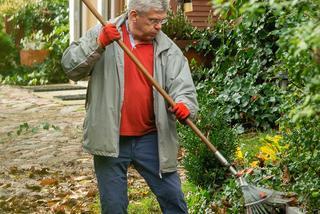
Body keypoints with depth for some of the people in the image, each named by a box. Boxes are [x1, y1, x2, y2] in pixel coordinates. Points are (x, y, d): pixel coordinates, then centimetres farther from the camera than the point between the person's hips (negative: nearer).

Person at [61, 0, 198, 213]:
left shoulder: (168, 48, 2)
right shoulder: (101, 33, -2)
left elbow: (182, 85, -4)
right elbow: (71, 66, -8)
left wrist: (184, 105, -26)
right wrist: (99, 44, -23)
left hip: (151, 139, 1)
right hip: (110, 140, -1)